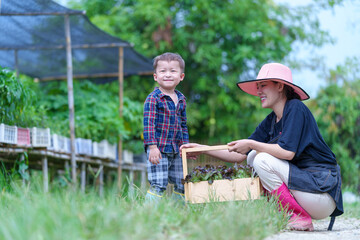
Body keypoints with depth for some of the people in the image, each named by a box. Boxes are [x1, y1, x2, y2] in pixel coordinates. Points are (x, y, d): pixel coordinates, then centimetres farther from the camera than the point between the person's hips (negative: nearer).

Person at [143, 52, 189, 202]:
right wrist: (152, 146, -19)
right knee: (158, 185, -11)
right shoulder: (153, 99, -10)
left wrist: (185, 144, 12)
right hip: (158, 149, -7)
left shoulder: (181, 99, 11)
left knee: (181, 185, 11)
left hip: (176, 150, 7)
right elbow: (149, 123, -13)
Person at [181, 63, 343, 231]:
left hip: (322, 189, -9)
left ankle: (302, 219, -11)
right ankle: (288, 216, 4)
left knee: (264, 160, -20)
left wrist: (251, 144, -15)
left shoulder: (296, 108, -12)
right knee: (253, 156, 8)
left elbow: (288, 152, -24)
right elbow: (240, 155, 13)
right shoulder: (270, 122, 13)